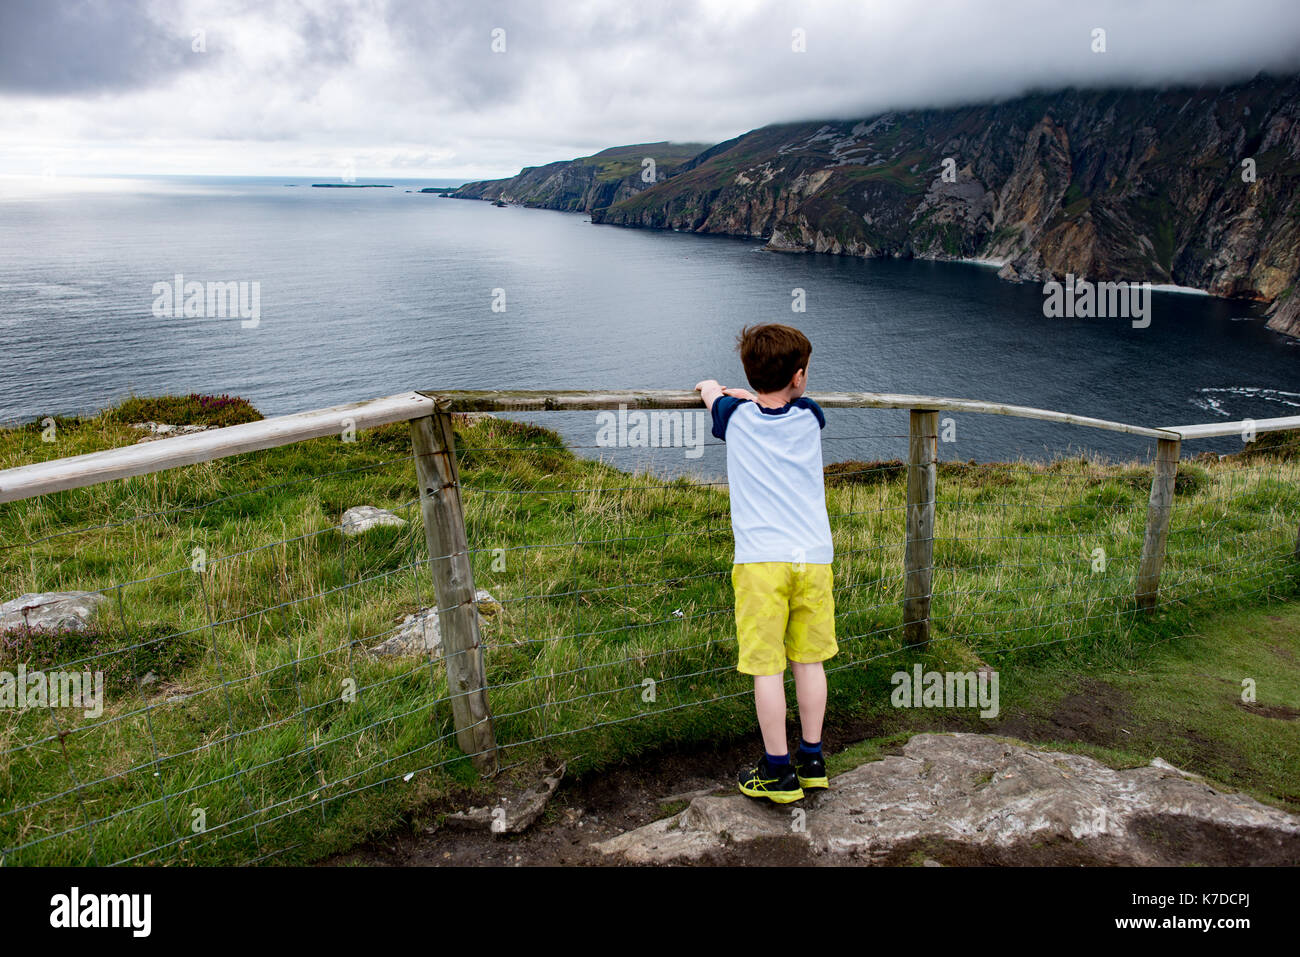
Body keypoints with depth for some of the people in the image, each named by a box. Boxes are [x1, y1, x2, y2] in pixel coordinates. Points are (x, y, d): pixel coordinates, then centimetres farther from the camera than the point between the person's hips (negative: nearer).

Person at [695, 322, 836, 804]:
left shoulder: (736, 416, 3)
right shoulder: (809, 416, 6)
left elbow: (711, 390, 26)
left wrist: (715, 388, 48)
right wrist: (751, 393, 40)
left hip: (761, 560, -2)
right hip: (813, 556, 3)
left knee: (767, 668, 3)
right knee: (809, 661, 14)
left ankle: (778, 772, 10)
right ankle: (812, 760, 25)